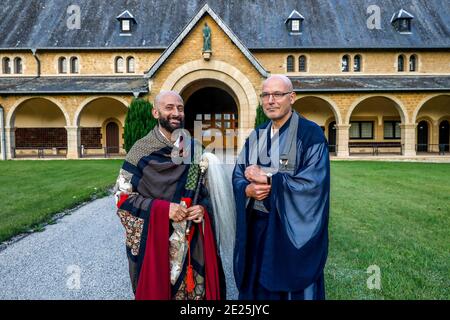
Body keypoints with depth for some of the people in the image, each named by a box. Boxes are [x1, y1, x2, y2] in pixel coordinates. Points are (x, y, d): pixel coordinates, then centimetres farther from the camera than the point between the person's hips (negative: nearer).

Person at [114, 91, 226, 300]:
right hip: (153, 241, -3)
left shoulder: (195, 149, 4)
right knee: (155, 290, 11)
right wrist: (162, 208, -18)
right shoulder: (141, 150, -7)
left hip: (192, 242, 3)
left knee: (193, 290, 14)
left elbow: (208, 189, 13)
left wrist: (203, 208, -9)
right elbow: (122, 196, -7)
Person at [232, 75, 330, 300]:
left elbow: (312, 183, -19)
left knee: (292, 288, 11)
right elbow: (238, 176, 8)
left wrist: (266, 178, -16)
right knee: (258, 287, 17)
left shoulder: (310, 134, -10)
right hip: (257, 226, 6)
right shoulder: (256, 136, 8)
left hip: (294, 229, -5)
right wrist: (248, 189, -15)